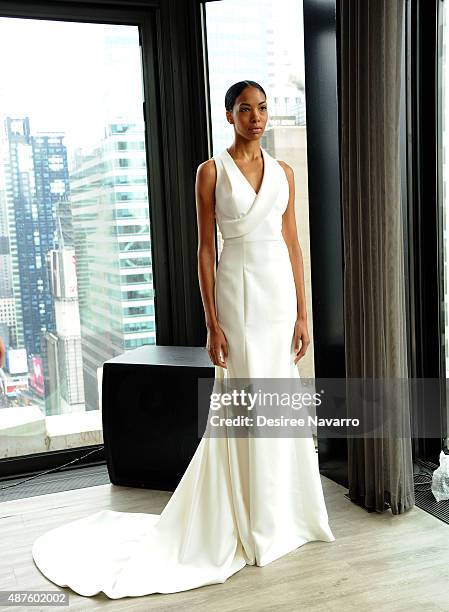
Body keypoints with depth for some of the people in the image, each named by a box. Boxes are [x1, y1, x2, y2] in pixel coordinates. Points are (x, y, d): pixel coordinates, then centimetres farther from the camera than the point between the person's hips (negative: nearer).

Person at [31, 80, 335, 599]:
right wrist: (212, 324, -10)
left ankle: (283, 512, 28)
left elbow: (292, 244, 9)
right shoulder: (212, 171, -2)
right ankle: (253, 524, 18)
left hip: (279, 291, 5)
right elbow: (205, 249, -5)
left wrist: (302, 313, 4)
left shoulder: (282, 171, 10)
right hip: (237, 290, -4)